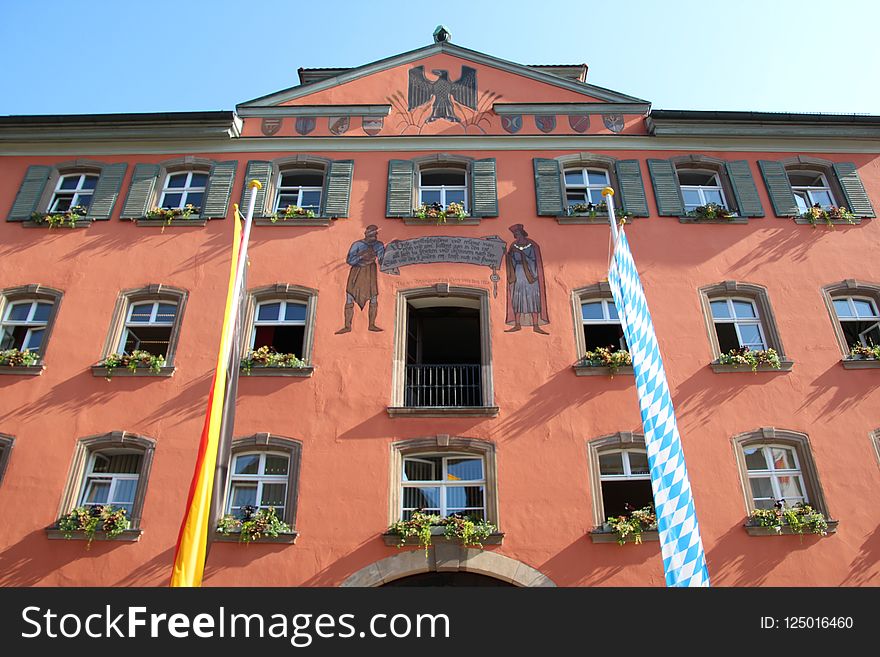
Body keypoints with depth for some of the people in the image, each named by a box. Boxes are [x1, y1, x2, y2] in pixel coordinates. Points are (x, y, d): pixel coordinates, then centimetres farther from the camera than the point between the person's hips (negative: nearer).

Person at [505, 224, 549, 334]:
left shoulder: (532, 245, -3)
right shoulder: (514, 246, 7)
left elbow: (533, 259, -13)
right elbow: (513, 262, 8)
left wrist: (521, 253, -20)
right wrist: (509, 256, -11)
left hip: (530, 273, -3)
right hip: (518, 274, 3)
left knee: (533, 299, -5)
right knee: (517, 299, -1)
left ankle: (536, 326, -5)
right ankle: (517, 325, 4)